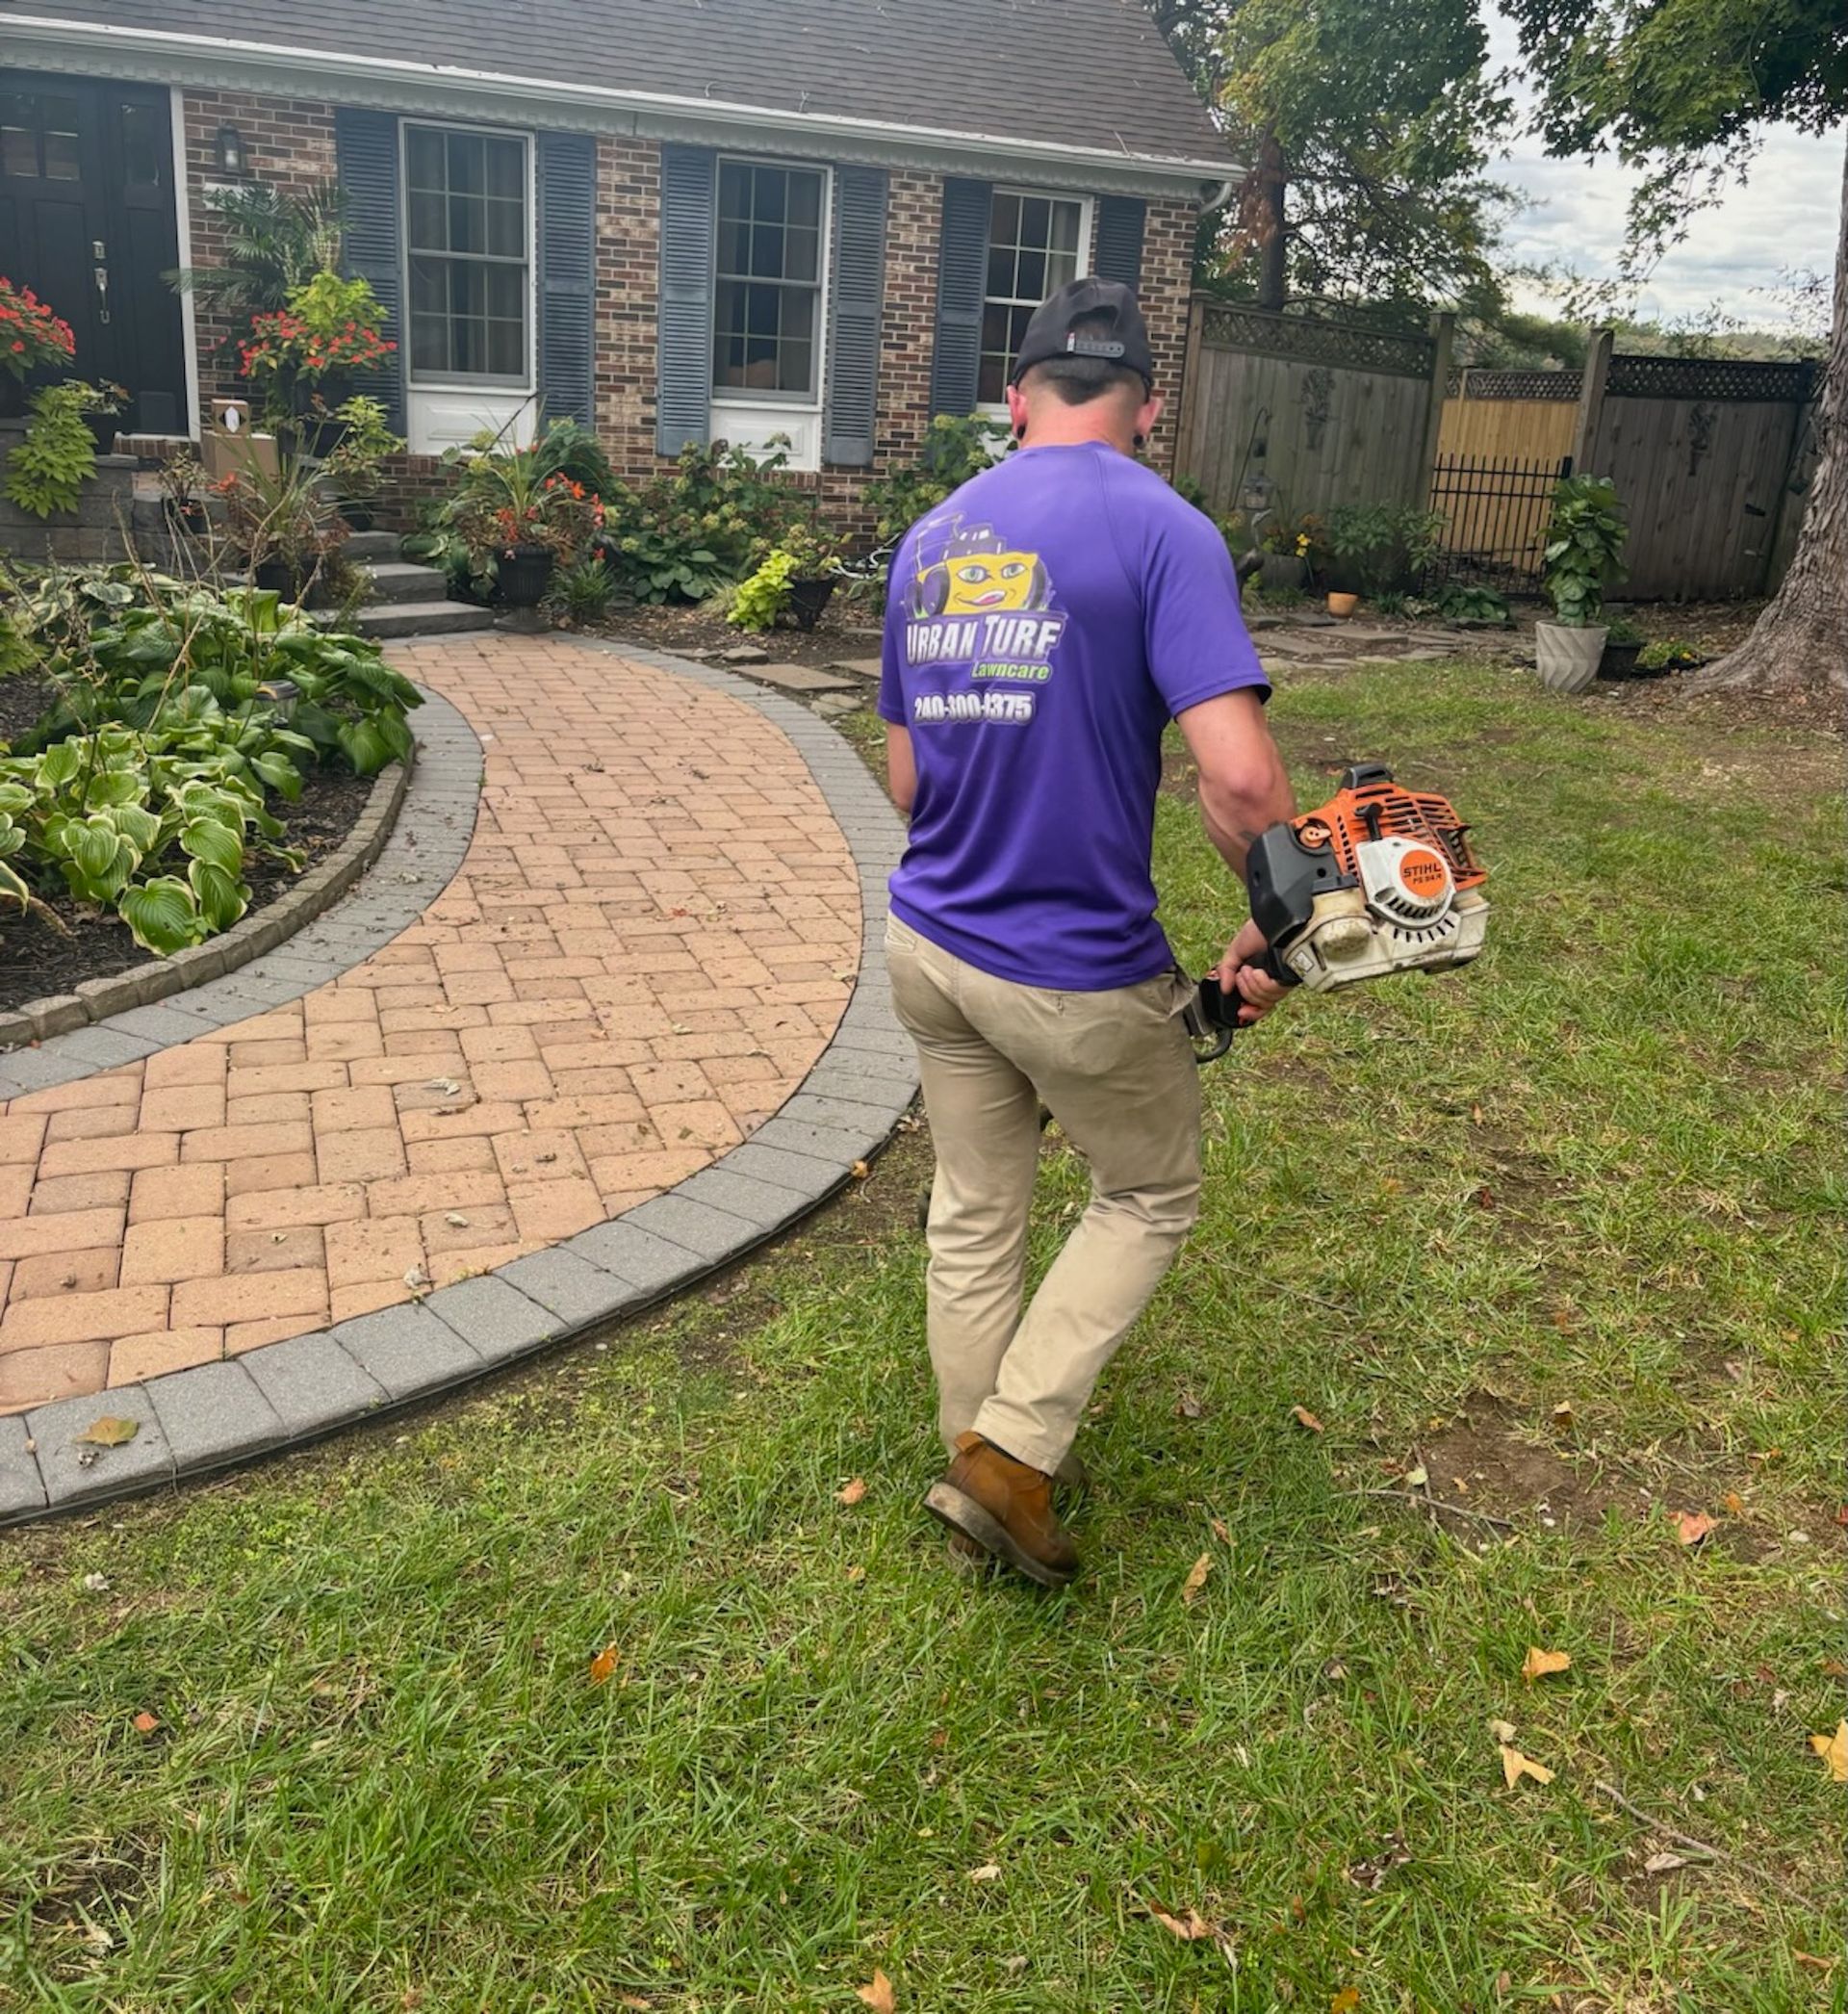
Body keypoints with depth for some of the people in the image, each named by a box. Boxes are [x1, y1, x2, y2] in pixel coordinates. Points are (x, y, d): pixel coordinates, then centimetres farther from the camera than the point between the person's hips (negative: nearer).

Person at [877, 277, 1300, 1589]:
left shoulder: (929, 541, 6)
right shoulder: (1164, 531, -14)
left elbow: (907, 777, 12)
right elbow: (1241, 777, -24)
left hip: (930, 948, 6)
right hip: (1082, 977, -6)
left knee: (974, 1214, 21)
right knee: (1150, 1199, 19)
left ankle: (982, 1467, 36)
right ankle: (1013, 1451, 13)